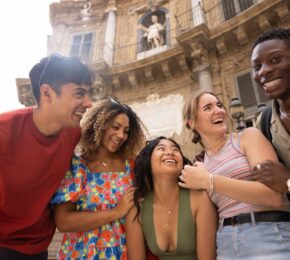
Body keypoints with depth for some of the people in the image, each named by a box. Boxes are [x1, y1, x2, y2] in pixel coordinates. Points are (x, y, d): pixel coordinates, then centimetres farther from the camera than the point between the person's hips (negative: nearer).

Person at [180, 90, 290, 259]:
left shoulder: (248, 136, -1)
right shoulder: (199, 166, 8)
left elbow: (273, 196, -15)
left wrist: (209, 181, -17)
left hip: (270, 235, -3)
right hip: (225, 242, 3)